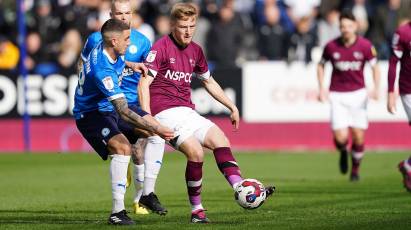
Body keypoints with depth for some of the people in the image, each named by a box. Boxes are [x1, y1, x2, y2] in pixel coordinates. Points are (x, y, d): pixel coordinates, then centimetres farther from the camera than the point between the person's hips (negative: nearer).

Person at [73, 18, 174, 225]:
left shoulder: (104, 47, -7)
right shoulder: (102, 71, -34)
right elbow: (123, 112, -35)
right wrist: (155, 129, -35)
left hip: (107, 106, 10)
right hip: (90, 114, -10)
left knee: (154, 125, 13)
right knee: (123, 147, -33)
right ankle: (117, 212, -29)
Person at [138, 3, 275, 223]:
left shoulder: (195, 50, 15)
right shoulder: (161, 47, -7)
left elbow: (208, 82, 30)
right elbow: (144, 84, -13)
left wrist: (232, 107, 27)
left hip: (188, 112, 7)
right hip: (165, 112, -7)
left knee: (220, 140, -12)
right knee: (195, 151, -24)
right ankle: (196, 210, -14)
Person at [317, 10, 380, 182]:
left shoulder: (365, 45, -8)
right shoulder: (331, 46, -7)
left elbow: (375, 67, 2)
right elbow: (321, 65, 10)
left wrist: (376, 88, -12)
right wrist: (322, 88, 1)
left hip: (358, 94, 1)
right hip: (337, 96, -1)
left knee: (358, 137, 0)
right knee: (341, 137, -13)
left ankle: (355, 169, 26)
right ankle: (343, 153, 25)